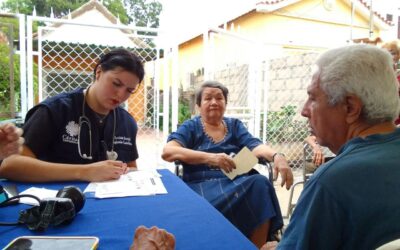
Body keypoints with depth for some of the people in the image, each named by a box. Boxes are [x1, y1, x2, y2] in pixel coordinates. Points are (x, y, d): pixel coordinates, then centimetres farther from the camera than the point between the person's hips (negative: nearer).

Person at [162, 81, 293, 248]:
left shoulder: (234, 125, 18)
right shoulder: (190, 127, 7)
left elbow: (254, 146, 1)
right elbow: (167, 152, -11)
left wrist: (276, 156, -22)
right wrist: (210, 157, -25)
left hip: (235, 181, 4)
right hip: (202, 184, -3)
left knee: (260, 183, -28)